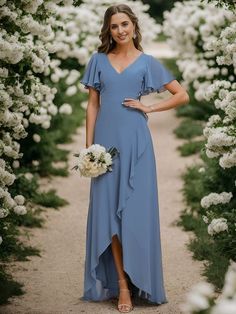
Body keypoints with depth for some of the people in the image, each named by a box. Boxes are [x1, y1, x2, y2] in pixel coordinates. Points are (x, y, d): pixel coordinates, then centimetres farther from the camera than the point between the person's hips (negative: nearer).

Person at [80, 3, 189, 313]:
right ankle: (121, 283, 5)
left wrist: (148, 108, -2)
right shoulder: (98, 60, 9)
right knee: (108, 209, -1)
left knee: (134, 209, -1)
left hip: (135, 141, -1)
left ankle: (133, 280, 8)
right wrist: (89, 145, 0)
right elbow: (93, 105, 7)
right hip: (107, 140, 2)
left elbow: (182, 95, 6)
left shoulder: (147, 62, 5)